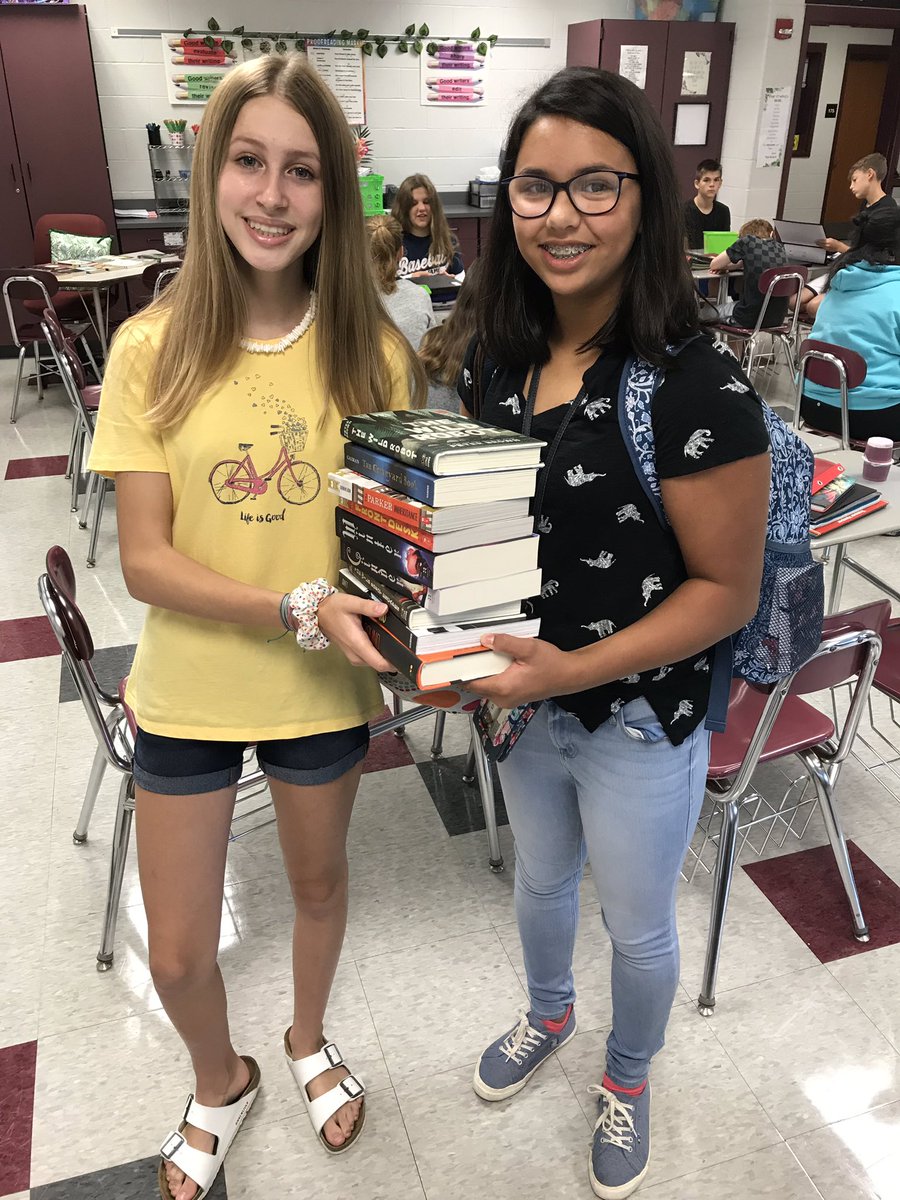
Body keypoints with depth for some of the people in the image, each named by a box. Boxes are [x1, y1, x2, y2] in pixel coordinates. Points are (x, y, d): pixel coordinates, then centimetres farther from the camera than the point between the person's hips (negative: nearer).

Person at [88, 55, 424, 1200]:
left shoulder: (373, 353, -10)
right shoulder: (153, 349, -12)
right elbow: (144, 559, -14)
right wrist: (296, 608, -27)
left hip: (326, 689, 1)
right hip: (188, 691, 0)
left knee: (318, 885, 24)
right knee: (177, 955, 13)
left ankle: (307, 1040, 58)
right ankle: (220, 1082, 50)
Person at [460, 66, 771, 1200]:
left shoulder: (697, 389, -25)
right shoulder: (500, 360, -6)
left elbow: (727, 588, -19)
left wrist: (575, 669, -27)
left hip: (640, 722, -5)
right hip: (525, 701, 5)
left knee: (638, 926, 20)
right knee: (541, 878, 30)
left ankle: (629, 1073, 53)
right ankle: (548, 1012, 61)